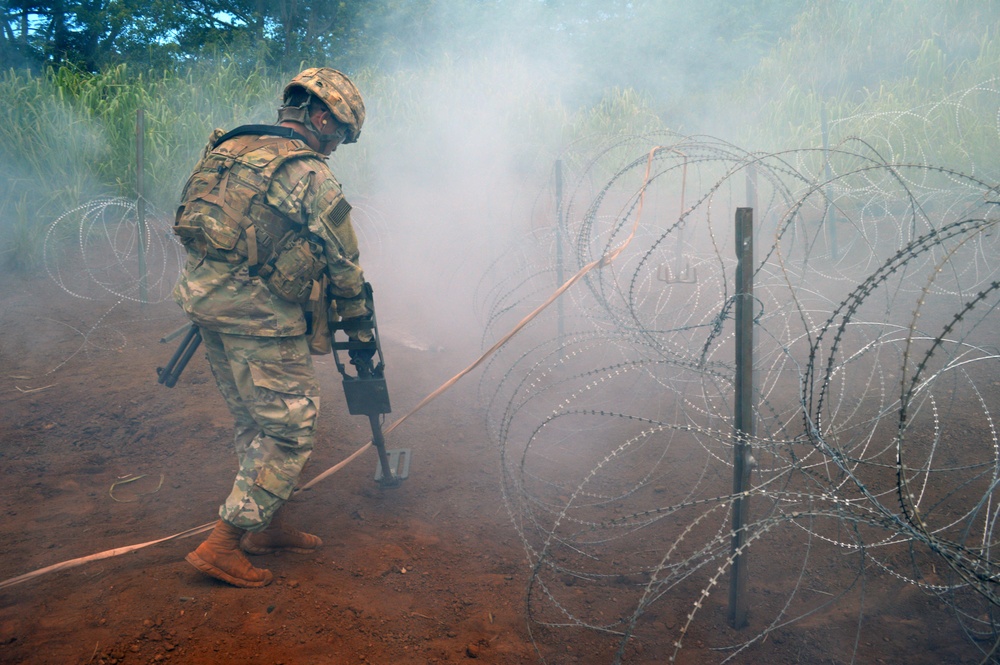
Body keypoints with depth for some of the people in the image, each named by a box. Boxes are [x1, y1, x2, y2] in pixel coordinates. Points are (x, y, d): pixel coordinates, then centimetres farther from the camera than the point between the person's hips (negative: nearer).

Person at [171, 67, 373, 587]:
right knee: (290, 428, 1)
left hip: (205, 299, 9)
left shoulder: (229, 148, 14)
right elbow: (342, 261, -7)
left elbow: (200, 224, 19)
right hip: (259, 315, -9)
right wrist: (360, 327, 5)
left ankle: (269, 526, 30)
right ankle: (222, 545, 2)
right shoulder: (309, 174, -11)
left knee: (255, 424, 19)